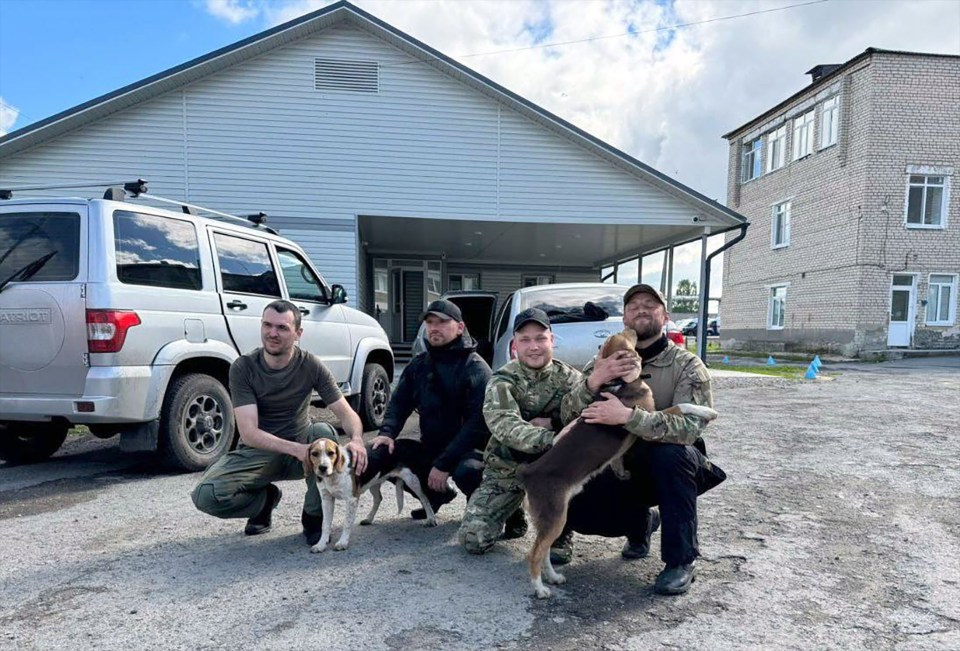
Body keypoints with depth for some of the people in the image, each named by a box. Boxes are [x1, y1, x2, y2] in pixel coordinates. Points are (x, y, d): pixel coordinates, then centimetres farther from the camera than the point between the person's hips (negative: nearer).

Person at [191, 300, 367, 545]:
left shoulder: (311, 365, -12)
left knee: (323, 432, -32)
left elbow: (346, 412, -12)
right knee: (206, 496, -25)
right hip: (256, 451, 0)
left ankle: (314, 518, -11)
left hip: (301, 446, 1)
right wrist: (295, 449, -38)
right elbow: (248, 433, -22)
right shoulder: (242, 367, -15)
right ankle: (266, 498, 8)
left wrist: (357, 439, -35)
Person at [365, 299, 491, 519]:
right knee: (376, 454, -10)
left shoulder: (476, 368, -13)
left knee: (467, 471, -38)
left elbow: (478, 422, -21)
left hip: (468, 450, -6)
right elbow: (399, 402, 8)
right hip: (430, 448, 6)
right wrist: (387, 432, -14)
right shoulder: (419, 365, 7)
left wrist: (444, 464, -25)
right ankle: (435, 494, 12)